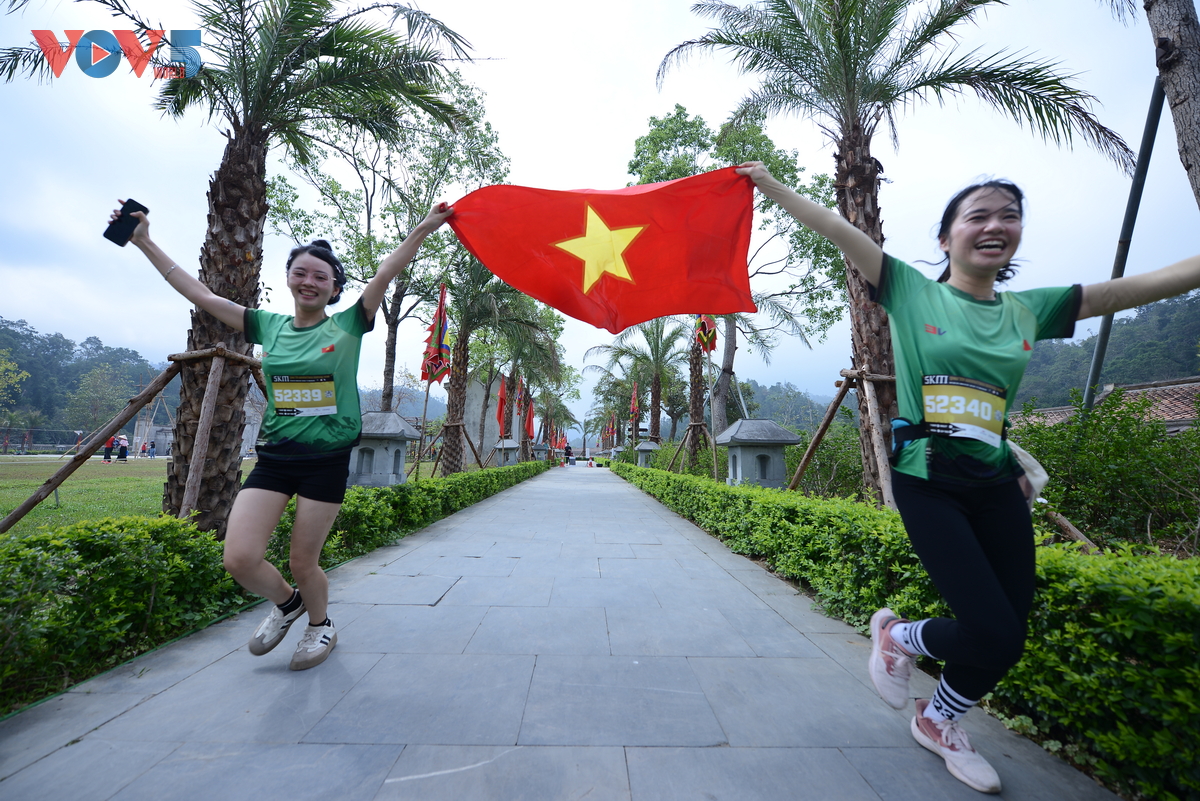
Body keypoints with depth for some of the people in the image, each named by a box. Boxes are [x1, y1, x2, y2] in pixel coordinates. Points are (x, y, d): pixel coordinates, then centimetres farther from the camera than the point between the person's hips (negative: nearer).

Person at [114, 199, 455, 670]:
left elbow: (385, 273, -11)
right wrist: (144, 243, 14)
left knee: (303, 563, 6)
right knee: (239, 559, -5)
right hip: (274, 456, 4)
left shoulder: (348, 326, -2)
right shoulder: (269, 326, 8)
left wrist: (424, 229, -17)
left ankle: (321, 625, 37)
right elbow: (200, 295, 13)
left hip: (327, 459, -3)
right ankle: (286, 603, 29)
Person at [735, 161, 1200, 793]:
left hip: (997, 485, 5)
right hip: (927, 482, -5)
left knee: (1008, 635, 8)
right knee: (994, 635, -11)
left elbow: (1136, 287, 11)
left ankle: (937, 723, 37)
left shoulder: (1028, 311, 11)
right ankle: (899, 636, 24)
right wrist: (767, 184, -7)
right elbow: (837, 231, -6)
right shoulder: (913, 291, -1)